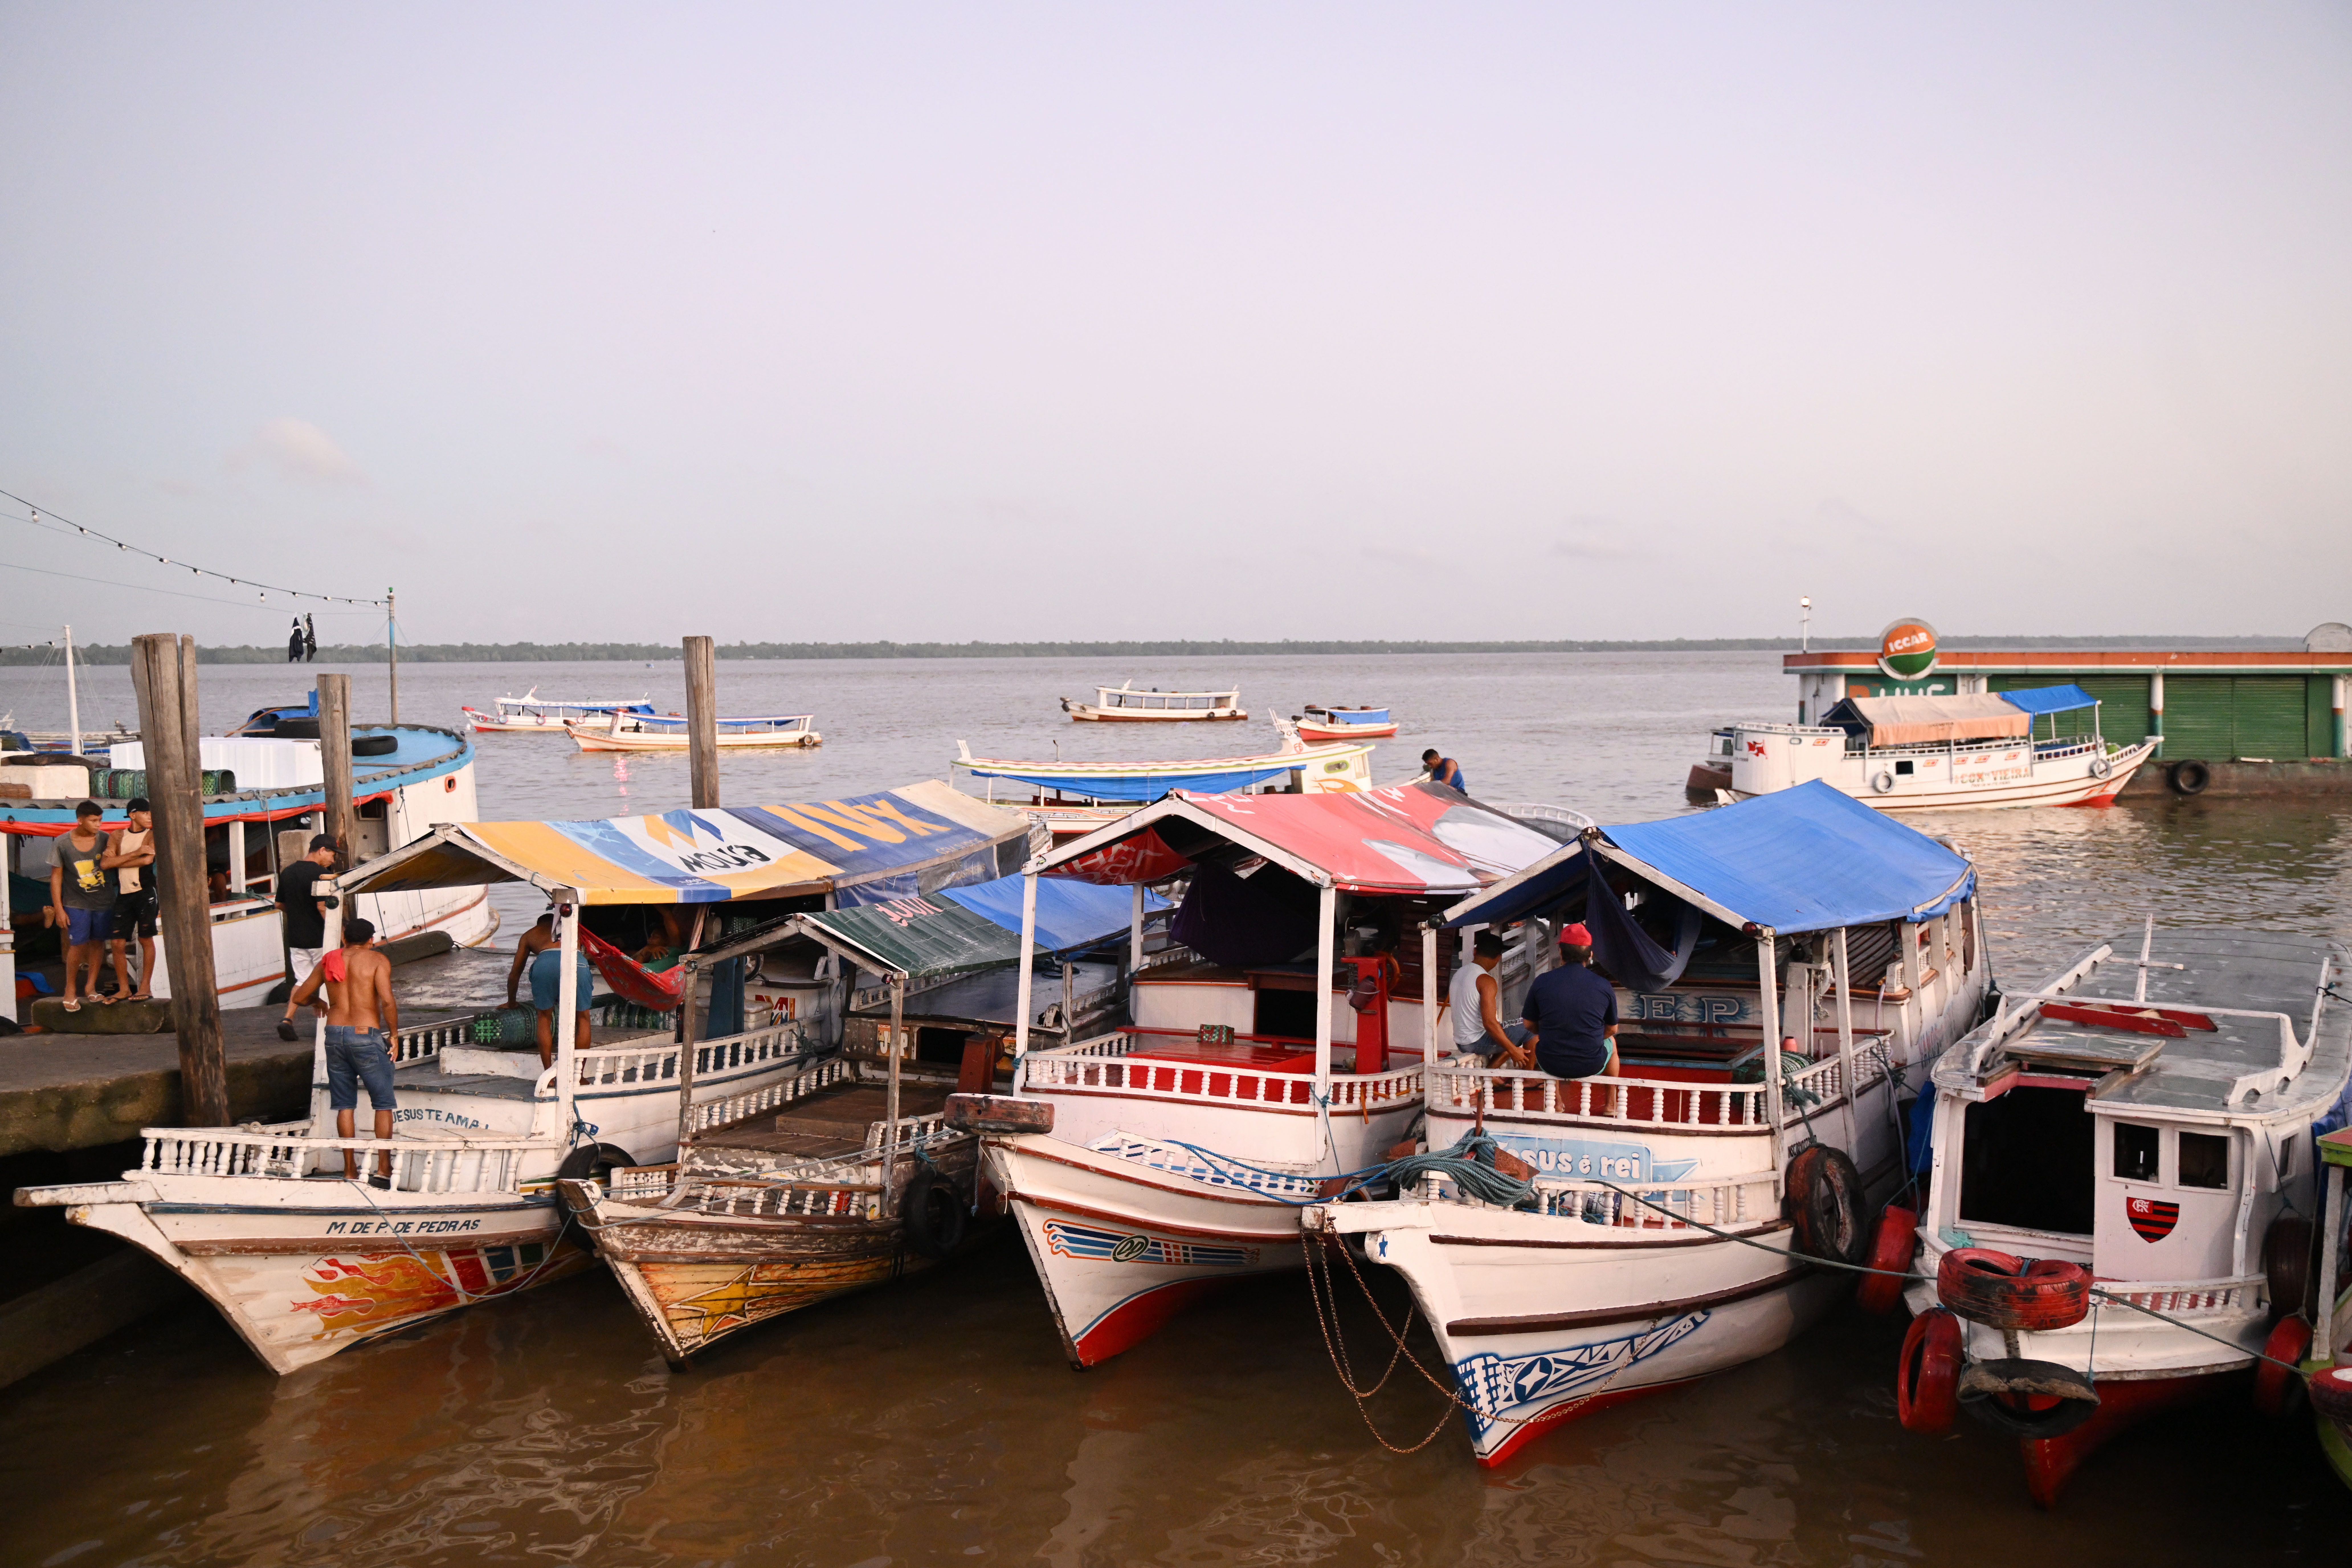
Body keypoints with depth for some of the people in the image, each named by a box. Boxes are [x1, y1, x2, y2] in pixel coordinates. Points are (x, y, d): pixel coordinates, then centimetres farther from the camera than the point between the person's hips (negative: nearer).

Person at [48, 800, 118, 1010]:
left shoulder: (105, 839, -4)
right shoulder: (62, 843, -8)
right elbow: (56, 877, -3)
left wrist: (108, 859, -21)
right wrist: (58, 908, -5)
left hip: (104, 901, 2)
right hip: (77, 904, -2)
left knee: (98, 943, 7)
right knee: (78, 945, -7)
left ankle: (91, 988, 19)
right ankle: (71, 991, 9)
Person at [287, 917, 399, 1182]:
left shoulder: (328, 962, 11)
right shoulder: (377, 960, -4)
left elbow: (299, 997, 20)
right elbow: (387, 1001, -17)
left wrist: (317, 1001, 41)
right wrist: (394, 1034, -5)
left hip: (335, 1034, 5)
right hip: (367, 1036, -5)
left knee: (345, 1105, 12)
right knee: (384, 1104, 5)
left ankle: (350, 1170, 13)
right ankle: (383, 1169, -1)